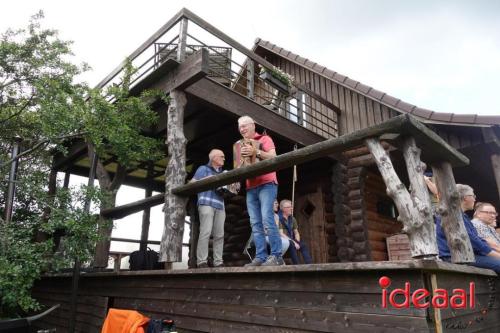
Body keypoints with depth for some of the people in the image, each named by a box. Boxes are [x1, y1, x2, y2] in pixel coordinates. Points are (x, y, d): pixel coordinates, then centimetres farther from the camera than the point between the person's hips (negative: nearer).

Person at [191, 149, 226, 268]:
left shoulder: (222, 173, 25)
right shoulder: (203, 169, 10)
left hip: (220, 205, 6)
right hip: (206, 203, -6)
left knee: (219, 235, 1)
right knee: (205, 232, -13)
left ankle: (218, 262, 4)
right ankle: (202, 261, -10)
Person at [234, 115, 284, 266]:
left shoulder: (264, 139, 6)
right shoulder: (241, 145, 24)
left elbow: (273, 156, -9)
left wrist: (256, 152, -22)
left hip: (266, 184, -6)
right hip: (250, 187, 6)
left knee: (267, 219, -18)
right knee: (255, 223, -2)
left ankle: (276, 256, -15)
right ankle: (260, 257, -2)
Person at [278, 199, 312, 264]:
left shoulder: (292, 219, 12)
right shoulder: (279, 219, -12)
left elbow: (296, 232, 15)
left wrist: (297, 242, -5)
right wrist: (294, 242, -21)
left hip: (291, 239, 7)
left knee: (303, 245, -18)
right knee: (292, 245, -34)